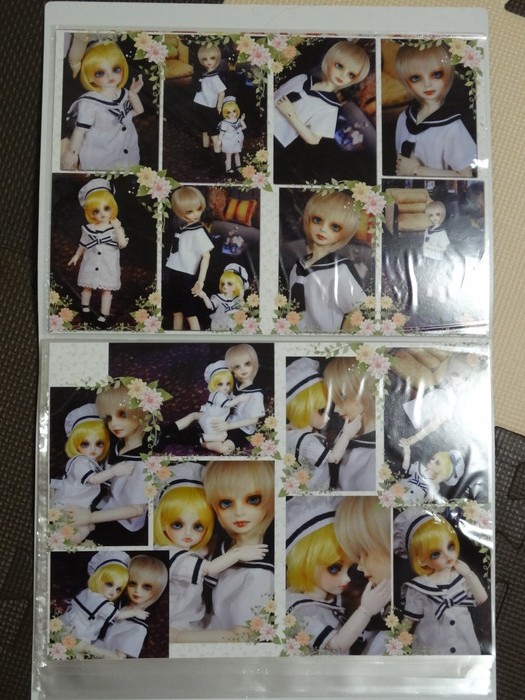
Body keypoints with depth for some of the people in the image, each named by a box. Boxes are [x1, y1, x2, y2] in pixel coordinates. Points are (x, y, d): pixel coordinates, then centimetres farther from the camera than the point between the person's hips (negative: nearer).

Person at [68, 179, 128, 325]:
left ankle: (103, 315, 11)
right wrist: (77, 256, 18)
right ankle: (85, 308, 37)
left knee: (107, 290, 2)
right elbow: (83, 244, 12)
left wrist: (118, 228, -24)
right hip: (91, 264, 2)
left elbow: (122, 244, -21)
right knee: (87, 287, 16)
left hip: (108, 266, -2)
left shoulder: (115, 228, -9)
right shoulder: (89, 229, -4)